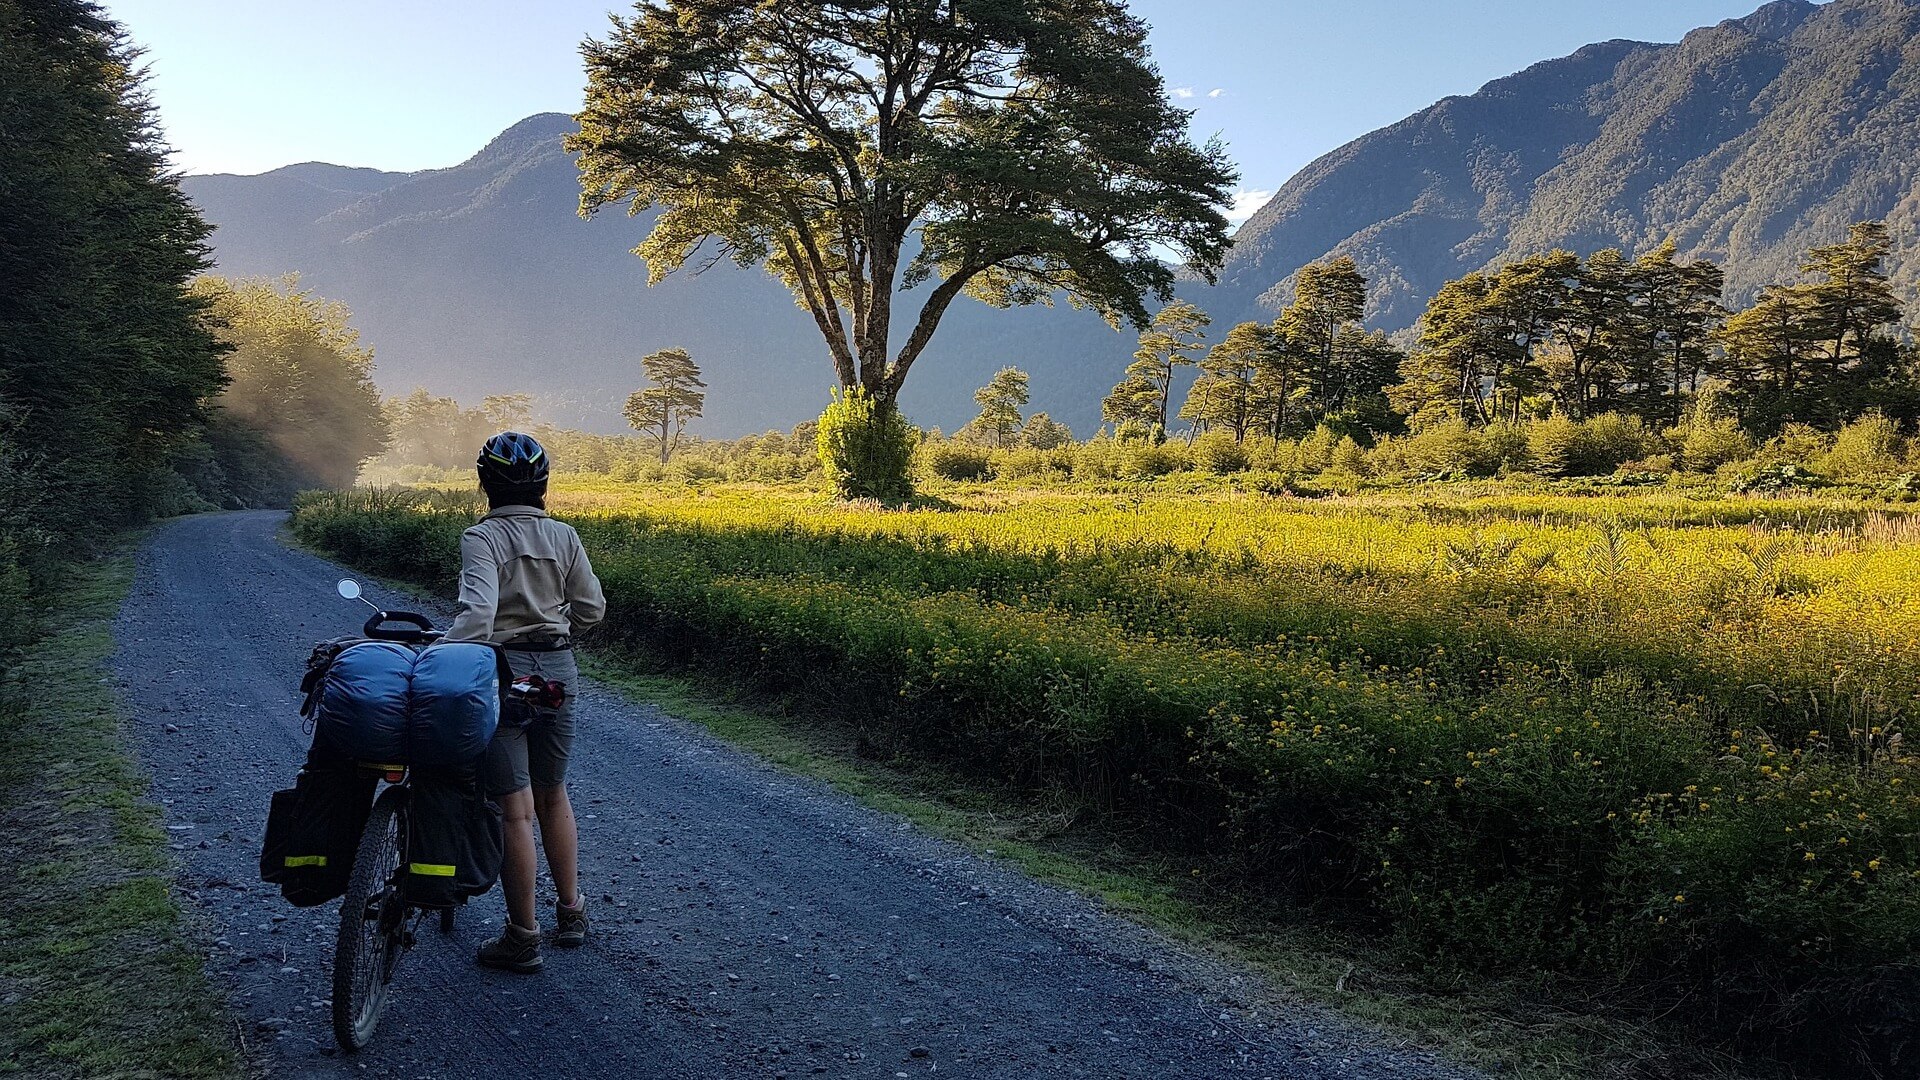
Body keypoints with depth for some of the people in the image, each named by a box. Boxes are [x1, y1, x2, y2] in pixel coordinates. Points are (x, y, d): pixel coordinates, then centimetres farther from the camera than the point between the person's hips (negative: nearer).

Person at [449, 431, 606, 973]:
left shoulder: (481, 538, -9)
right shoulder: (564, 536, 5)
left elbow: (478, 608, -24)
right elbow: (591, 608, 7)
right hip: (559, 669, 5)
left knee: (513, 809, 0)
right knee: (552, 795, 21)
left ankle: (523, 939, 7)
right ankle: (571, 911, 29)